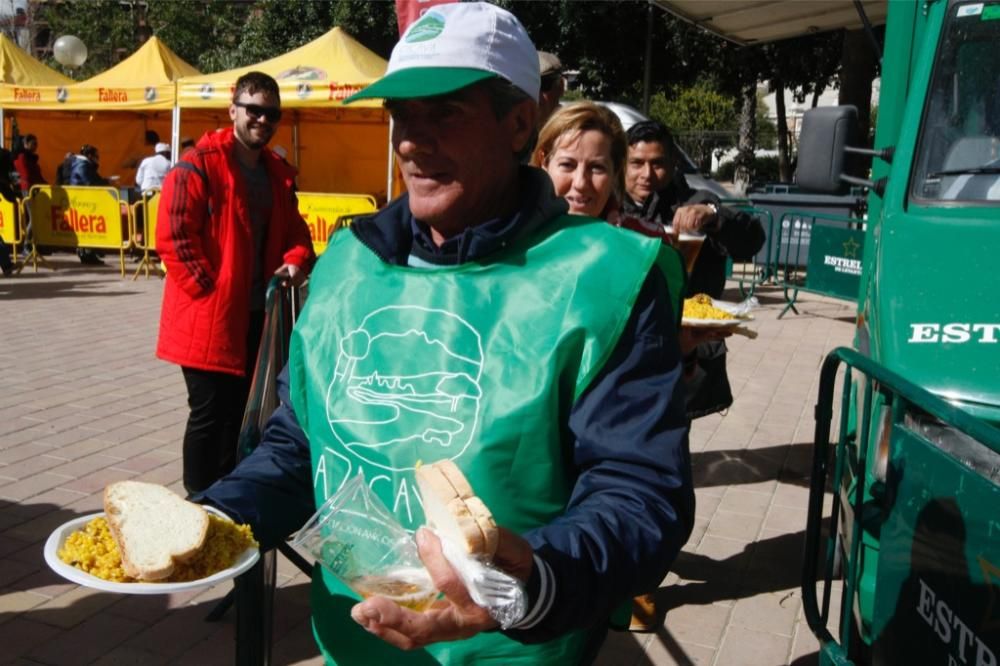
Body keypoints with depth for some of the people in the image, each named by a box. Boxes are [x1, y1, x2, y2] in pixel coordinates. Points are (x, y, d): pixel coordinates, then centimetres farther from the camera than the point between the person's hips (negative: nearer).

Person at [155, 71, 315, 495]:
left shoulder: (277, 173, 12)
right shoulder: (198, 165, -10)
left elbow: (294, 230, 17)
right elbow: (173, 238, -16)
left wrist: (297, 260, -5)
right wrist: (209, 289, -16)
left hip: (256, 315, 7)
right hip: (208, 316, -7)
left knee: (239, 413, 17)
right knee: (210, 414, 0)